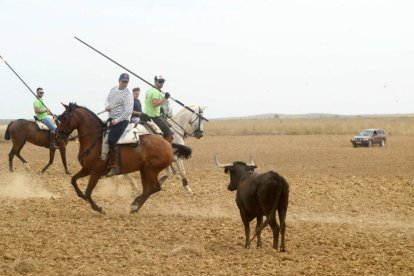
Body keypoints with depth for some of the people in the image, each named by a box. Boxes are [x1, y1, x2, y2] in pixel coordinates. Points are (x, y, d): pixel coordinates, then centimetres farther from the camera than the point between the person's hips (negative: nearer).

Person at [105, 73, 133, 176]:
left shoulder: (127, 94, -16)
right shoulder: (113, 89, 8)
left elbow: (128, 111, -21)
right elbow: (108, 99, 24)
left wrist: (117, 120, -22)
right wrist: (106, 106, 1)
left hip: (121, 120, -9)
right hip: (111, 118, 9)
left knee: (111, 140, -21)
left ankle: (114, 166, -18)